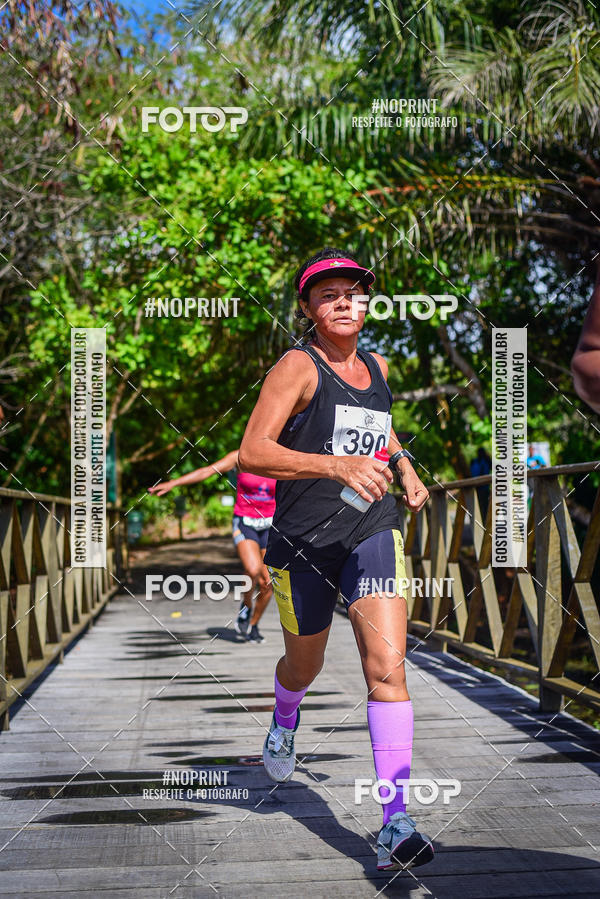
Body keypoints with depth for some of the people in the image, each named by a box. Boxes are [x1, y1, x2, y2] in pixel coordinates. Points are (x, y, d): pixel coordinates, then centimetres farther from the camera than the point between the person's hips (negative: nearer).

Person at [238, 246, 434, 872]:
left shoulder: (376, 366, 10)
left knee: (387, 668, -14)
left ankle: (395, 824, -13)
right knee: (303, 668, 17)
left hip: (372, 533, 3)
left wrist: (403, 466, 14)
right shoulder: (298, 367, -9)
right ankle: (284, 723, 55)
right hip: (303, 542, -3)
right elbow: (252, 452, -20)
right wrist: (337, 465, -31)